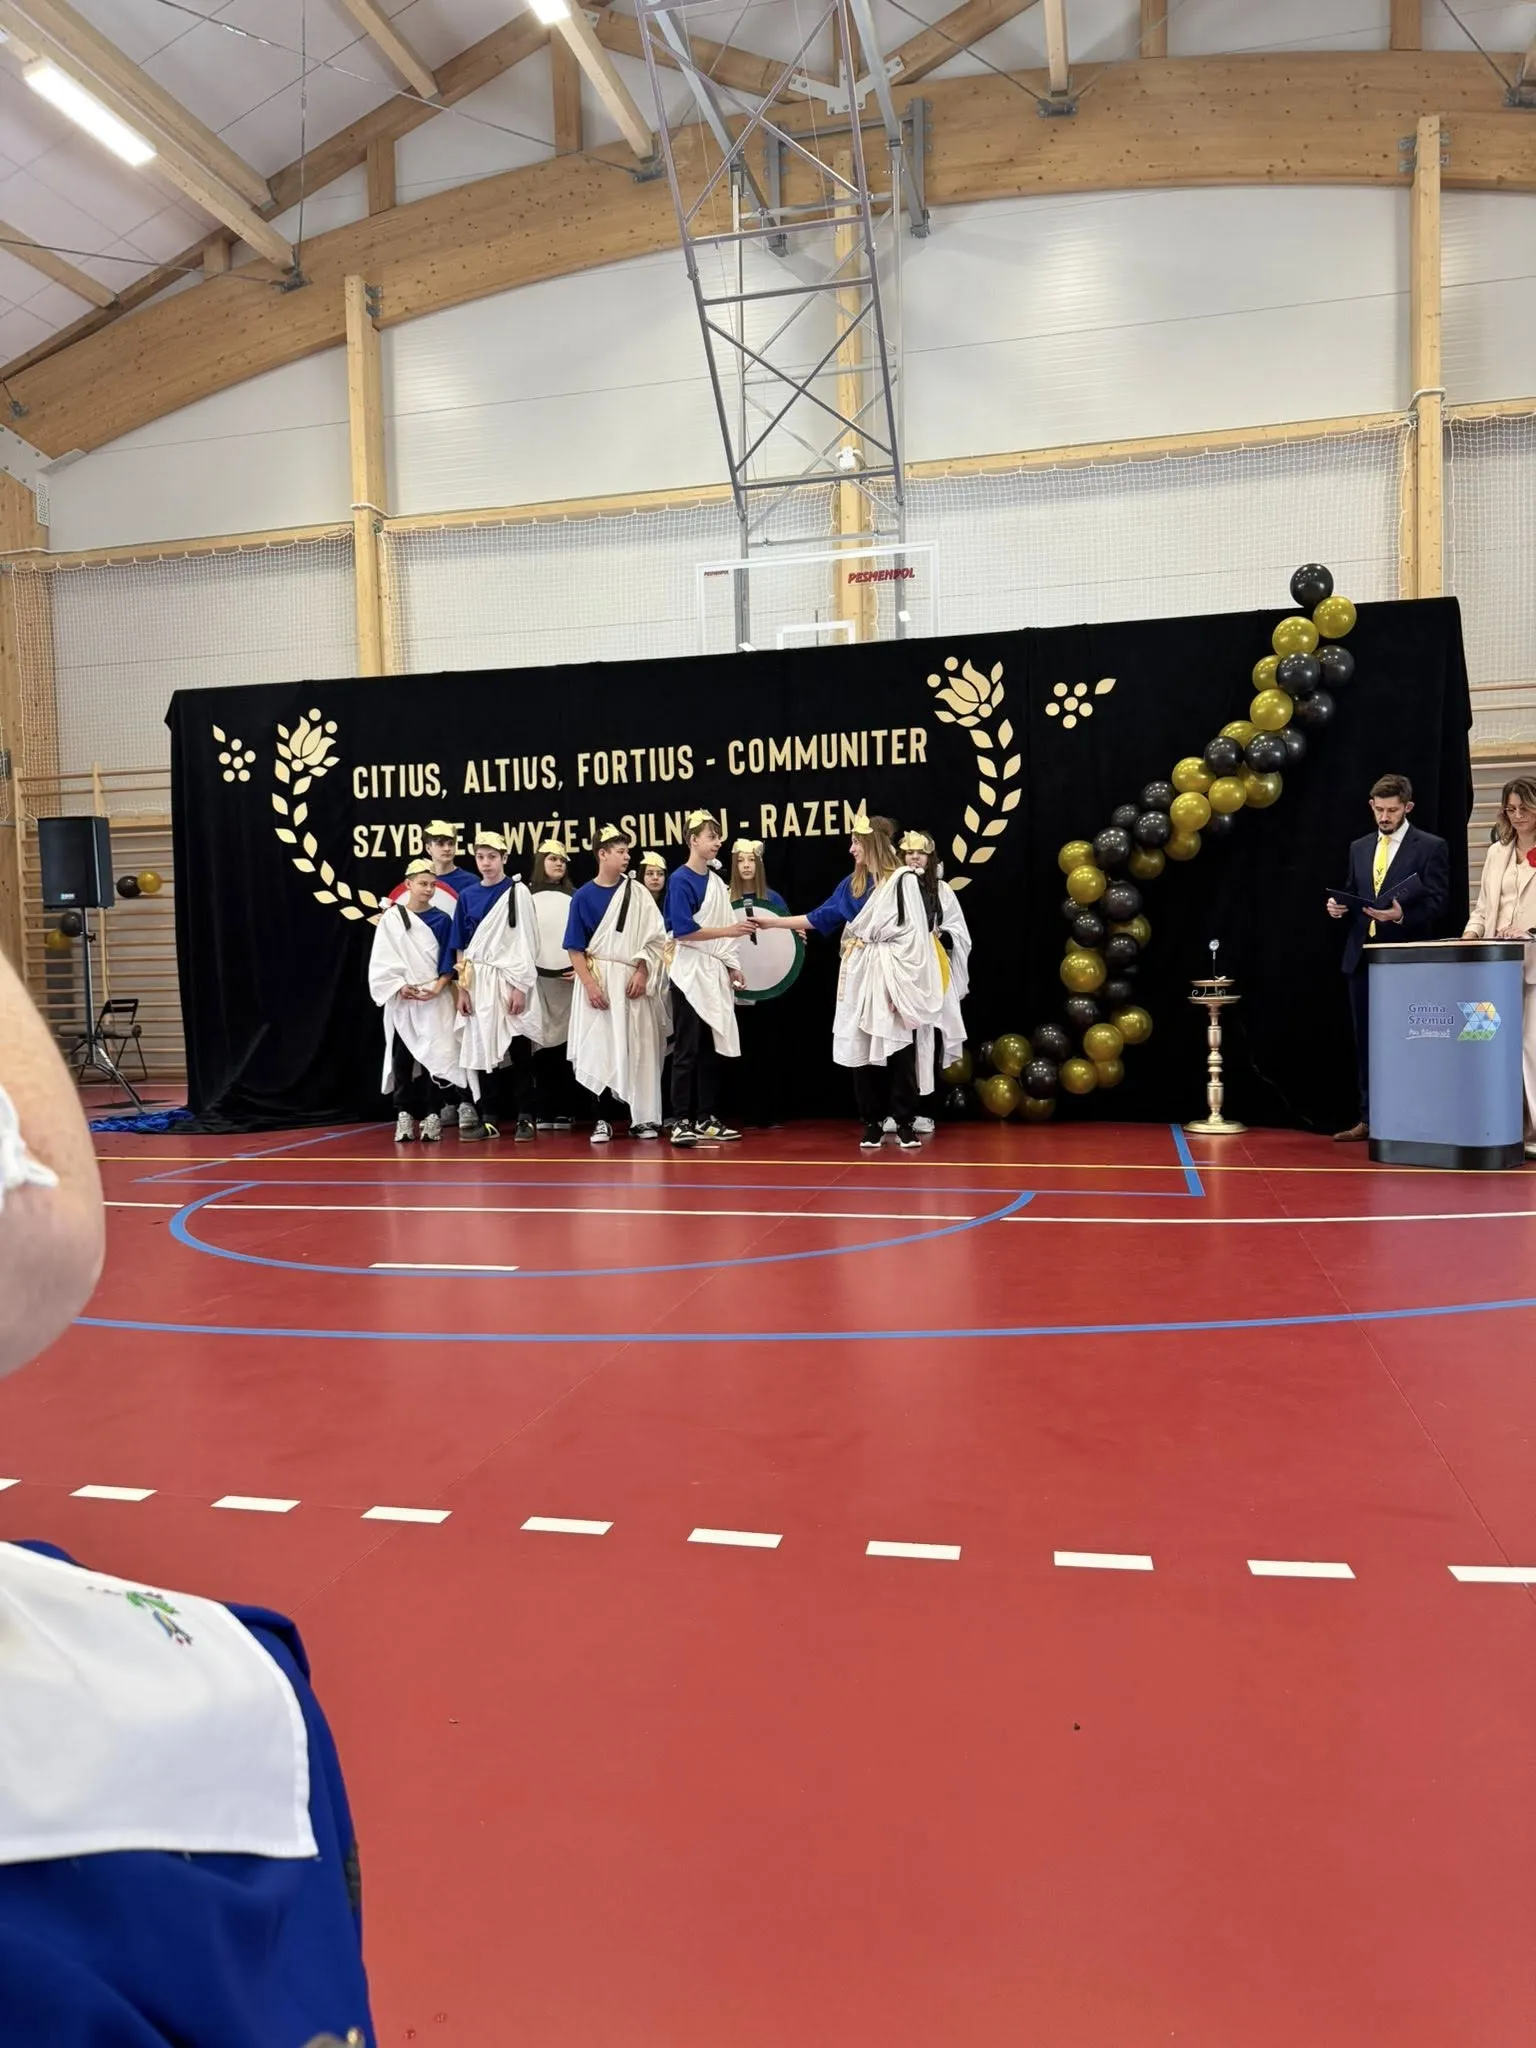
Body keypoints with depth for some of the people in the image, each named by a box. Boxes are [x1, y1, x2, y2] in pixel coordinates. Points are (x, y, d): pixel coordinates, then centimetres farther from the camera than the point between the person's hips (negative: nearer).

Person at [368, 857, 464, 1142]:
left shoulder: (442, 920, 6)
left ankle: (431, 1115, 0)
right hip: (401, 1000, 0)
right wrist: (400, 987, -13)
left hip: (435, 999, 0)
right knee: (402, 1058, 0)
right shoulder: (391, 918, 2)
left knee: (434, 1055, -5)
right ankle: (404, 1115, 5)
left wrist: (439, 986, -11)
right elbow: (381, 960, -2)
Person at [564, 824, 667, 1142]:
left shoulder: (637, 892, 3)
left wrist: (642, 973, -9)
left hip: (632, 979, 1)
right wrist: (589, 984, -12)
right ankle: (603, 1119, 7)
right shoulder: (584, 896, -1)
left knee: (637, 1049, 1)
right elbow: (575, 947, -2)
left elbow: (655, 937, 1)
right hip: (598, 979, -1)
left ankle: (642, 1118, 7)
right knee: (599, 1049, -1)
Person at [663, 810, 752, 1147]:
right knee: (687, 1050, -5)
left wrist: (732, 966, 10)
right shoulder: (680, 879, -9)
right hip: (690, 973, -7)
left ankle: (705, 1119, 15)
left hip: (716, 973, 7)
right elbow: (683, 930, -18)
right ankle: (680, 1122, -1)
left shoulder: (716, 881, 13)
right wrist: (728, 930, -21)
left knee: (712, 1049, 8)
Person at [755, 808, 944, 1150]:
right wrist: (773, 920, 15)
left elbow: (913, 937, -9)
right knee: (863, 1050, 5)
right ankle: (872, 1123, 13)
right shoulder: (852, 884, 11)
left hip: (894, 976, -5)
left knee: (900, 1050, -2)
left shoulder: (903, 880, -7)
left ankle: (905, 1123, 7)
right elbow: (820, 917, 17)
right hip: (860, 977, 6)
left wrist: (902, 984, -13)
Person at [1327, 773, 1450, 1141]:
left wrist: (1402, 915, -24)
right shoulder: (1359, 848, 15)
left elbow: (1437, 902, -8)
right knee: (1366, 1041, 8)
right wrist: (1339, 905, -3)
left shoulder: (1431, 847, -2)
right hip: (1361, 956, 5)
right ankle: (1369, 1118, 14)